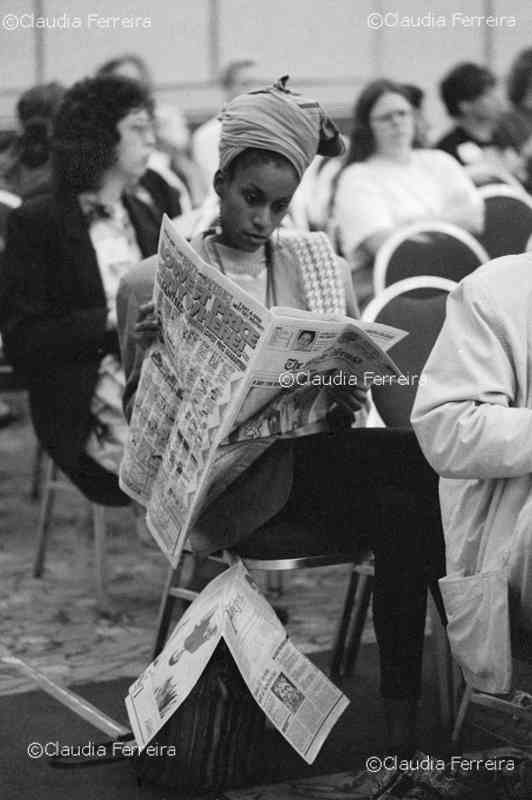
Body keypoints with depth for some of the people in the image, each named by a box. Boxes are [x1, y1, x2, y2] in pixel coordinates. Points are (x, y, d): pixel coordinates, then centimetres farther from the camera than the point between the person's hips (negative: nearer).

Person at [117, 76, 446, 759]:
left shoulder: (322, 268, 18)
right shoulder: (156, 283, 8)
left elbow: (360, 386, 17)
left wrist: (348, 391, -8)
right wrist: (152, 348, -14)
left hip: (321, 460, 4)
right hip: (223, 477, -4)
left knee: (400, 506, -34)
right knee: (417, 462, -30)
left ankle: (407, 721, -26)